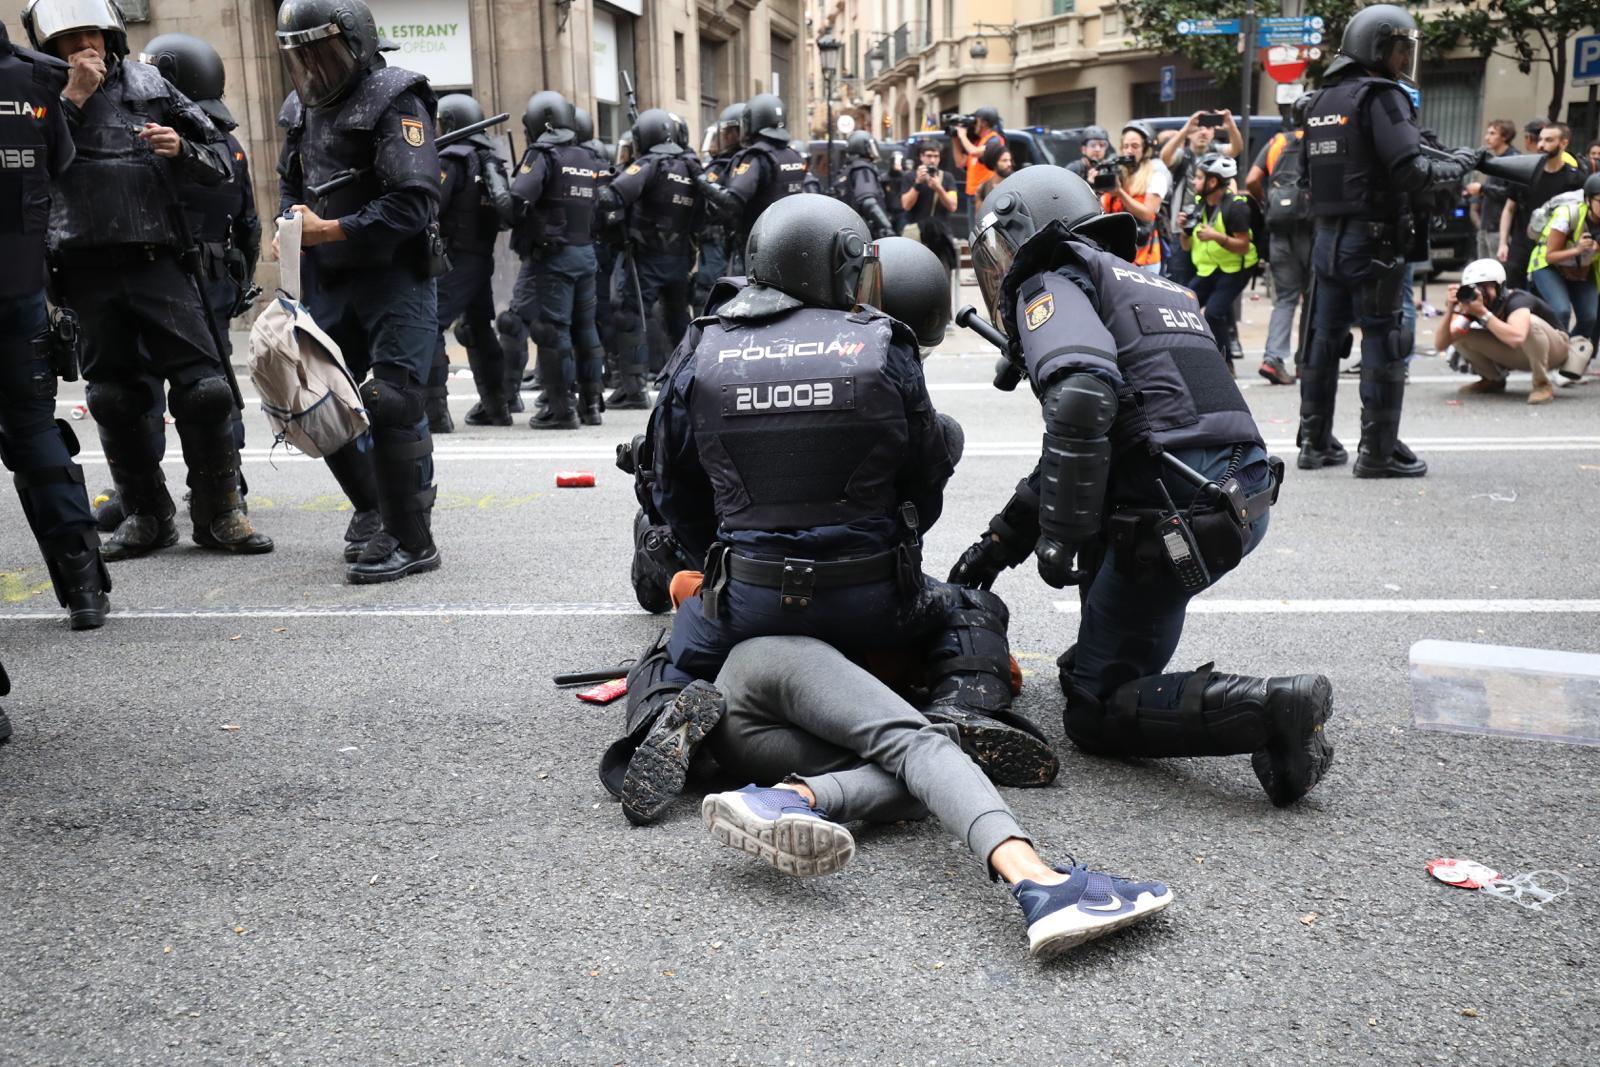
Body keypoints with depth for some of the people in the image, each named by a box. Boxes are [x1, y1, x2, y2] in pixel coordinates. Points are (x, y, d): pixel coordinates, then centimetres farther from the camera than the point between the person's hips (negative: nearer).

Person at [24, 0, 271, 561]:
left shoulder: (150, 86, 10)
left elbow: (220, 164, 12)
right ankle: (146, 515, 21)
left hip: (157, 263, -1)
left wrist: (181, 150, -8)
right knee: (115, 399, 8)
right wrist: (72, 96, -9)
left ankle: (218, 513, 6)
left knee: (203, 388, -6)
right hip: (87, 275, 1)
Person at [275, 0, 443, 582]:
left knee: (390, 400, -14)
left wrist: (328, 230, -20)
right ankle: (371, 504, 31)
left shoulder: (394, 100, -13)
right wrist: (292, 225, -1)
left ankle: (410, 542, -4)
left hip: (397, 276, -8)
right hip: (331, 279, 8)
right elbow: (290, 182, 21)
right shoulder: (301, 109, 10)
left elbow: (413, 202, -22)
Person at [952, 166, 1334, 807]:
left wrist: (1059, 535, -16)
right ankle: (1105, 652, 35)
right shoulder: (1145, 284, 29)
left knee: (1094, 715, 2)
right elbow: (1078, 455, 31)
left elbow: (1081, 398, -22)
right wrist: (1001, 541, 32)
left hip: (1177, 515, -9)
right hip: (1246, 496, 9)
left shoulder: (1049, 284, 2)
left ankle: (1268, 707, -16)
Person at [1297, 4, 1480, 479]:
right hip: (1372, 240, -8)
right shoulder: (1382, 97, -11)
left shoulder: (1320, 100, 13)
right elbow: (1411, 172, -20)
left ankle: (1315, 442, 17)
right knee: (1383, 343, -1)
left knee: (1325, 338, 12)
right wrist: (1457, 166, -2)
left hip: (1327, 238, 8)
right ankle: (1379, 452, 2)